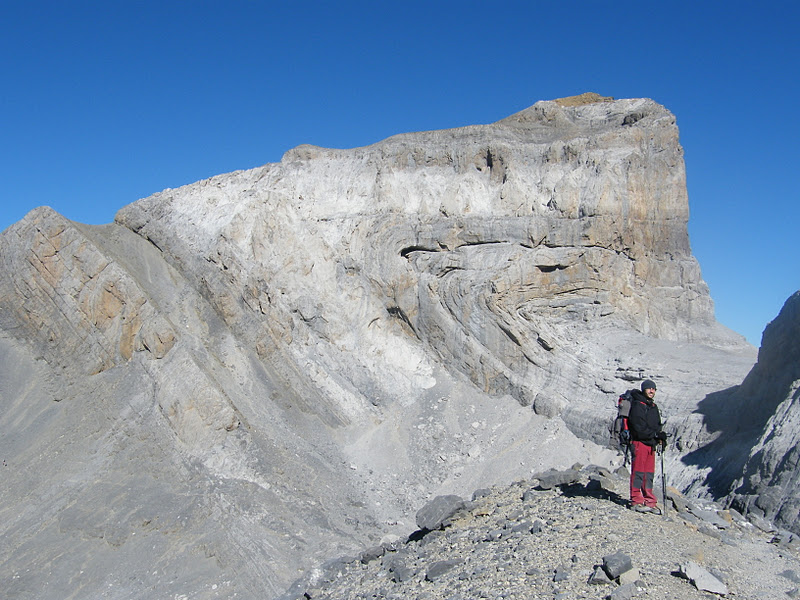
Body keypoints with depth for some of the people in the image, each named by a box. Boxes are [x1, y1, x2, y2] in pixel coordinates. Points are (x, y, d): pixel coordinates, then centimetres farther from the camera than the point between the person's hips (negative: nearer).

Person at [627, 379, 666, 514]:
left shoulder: (653, 407, 19)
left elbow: (657, 426, 23)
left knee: (649, 474, 9)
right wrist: (656, 434, -14)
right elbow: (639, 428, -16)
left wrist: (661, 438, 5)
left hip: (651, 444, 8)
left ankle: (650, 502, 13)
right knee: (638, 472, -6)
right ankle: (636, 501, -1)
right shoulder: (637, 405, -9)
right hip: (639, 442, -8)